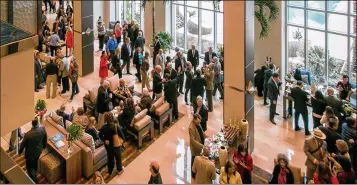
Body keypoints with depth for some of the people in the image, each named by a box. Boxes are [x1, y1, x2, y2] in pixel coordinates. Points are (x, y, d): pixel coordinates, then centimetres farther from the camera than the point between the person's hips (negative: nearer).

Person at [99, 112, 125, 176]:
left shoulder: (103, 127, -19)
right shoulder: (116, 127, -30)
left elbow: (100, 136, -4)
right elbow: (122, 135, -21)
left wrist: (104, 140, 4)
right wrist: (123, 140, -2)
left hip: (108, 145, 3)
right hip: (116, 145, -3)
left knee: (110, 157, 24)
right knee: (118, 157, 22)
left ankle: (110, 171, 41)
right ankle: (120, 170, 41)